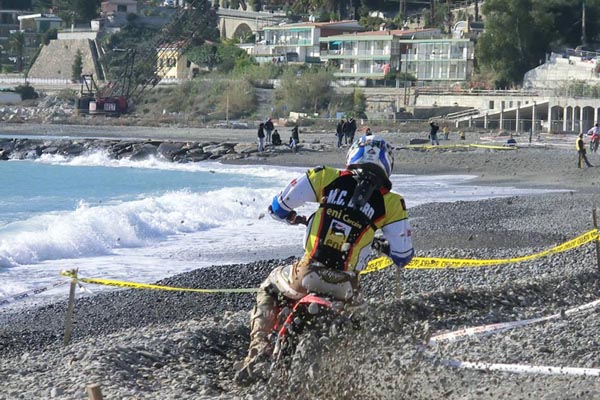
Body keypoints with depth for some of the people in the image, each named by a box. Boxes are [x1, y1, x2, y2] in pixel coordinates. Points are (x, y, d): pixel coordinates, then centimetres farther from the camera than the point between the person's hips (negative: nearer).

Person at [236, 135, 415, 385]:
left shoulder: (325, 177, 4)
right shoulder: (391, 203, 3)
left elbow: (278, 207, 6)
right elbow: (402, 257, 6)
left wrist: (294, 218, 30)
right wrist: (383, 245, 29)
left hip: (307, 275, 0)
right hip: (344, 286, 0)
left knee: (269, 288, 32)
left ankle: (259, 347, 11)